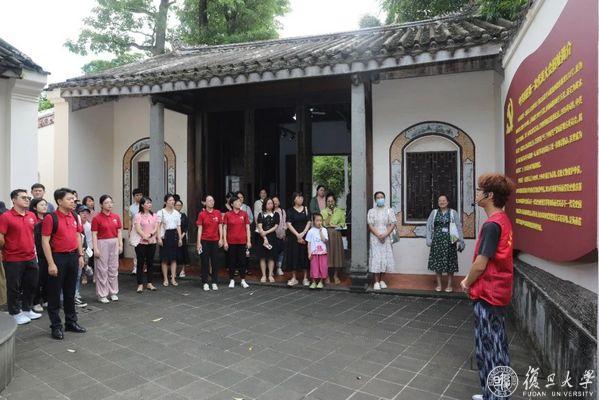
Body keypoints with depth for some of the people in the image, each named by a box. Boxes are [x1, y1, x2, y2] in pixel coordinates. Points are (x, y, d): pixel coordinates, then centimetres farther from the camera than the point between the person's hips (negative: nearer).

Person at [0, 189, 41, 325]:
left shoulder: (32, 216, 6)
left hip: (31, 258, 6)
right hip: (13, 260, -6)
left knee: (31, 285, 15)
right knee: (14, 287, 7)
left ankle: (26, 309, 32)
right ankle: (16, 313, 21)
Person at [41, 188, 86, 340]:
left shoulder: (74, 216, 7)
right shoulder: (51, 218, -11)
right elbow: (45, 241, -13)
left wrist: (80, 255, 12)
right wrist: (51, 263, -17)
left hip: (73, 257, 6)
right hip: (58, 257, -6)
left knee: (70, 292, 15)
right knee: (54, 293, 5)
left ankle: (71, 322, 27)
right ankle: (56, 326, 16)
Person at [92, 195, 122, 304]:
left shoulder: (116, 217, 6)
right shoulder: (97, 218, -8)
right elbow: (94, 235, -9)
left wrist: (120, 245, 5)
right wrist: (95, 249, -15)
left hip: (114, 243, 5)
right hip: (102, 243, -5)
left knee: (114, 268, 11)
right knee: (102, 269, 1)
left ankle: (113, 292, 22)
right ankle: (102, 295, 11)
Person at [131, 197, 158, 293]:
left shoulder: (154, 216, 8)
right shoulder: (138, 216, -4)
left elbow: (156, 228, 1)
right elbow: (138, 229, -12)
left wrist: (150, 234, -16)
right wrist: (145, 237, -19)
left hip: (152, 243, 4)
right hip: (141, 243, -4)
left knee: (150, 263, 10)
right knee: (141, 263, 1)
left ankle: (149, 283, 20)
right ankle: (140, 284, 9)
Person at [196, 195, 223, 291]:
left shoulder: (218, 213, 3)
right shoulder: (201, 214, -2)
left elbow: (220, 227, 6)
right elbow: (199, 229, -3)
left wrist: (221, 239, -2)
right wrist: (198, 242, -7)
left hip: (215, 241, 2)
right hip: (205, 241, -2)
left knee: (215, 262, 6)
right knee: (205, 262, 4)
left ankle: (214, 282, 15)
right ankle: (205, 283, 12)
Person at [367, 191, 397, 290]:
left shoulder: (389, 211, 5)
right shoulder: (371, 211, 3)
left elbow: (393, 224, -1)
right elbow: (370, 225, -3)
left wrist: (385, 235, -13)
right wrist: (378, 235, -14)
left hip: (386, 238, 2)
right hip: (375, 238, -1)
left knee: (385, 258, 3)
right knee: (376, 258, -4)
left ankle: (381, 279, 17)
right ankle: (376, 282, 0)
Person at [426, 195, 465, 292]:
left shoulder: (453, 213, 3)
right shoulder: (434, 212, 8)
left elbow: (458, 227, 0)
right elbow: (429, 226, 7)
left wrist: (459, 241, -7)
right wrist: (429, 239, -1)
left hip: (449, 241, -1)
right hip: (437, 240, 2)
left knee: (450, 262, 2)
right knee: (437, 261, 5)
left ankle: (449, 285, 15)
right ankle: (439, 284, 16)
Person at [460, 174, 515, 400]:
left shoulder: (492, 225, -21)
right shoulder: (503, 221, 8)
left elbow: (480, 264, -21)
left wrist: (466, 283, -4)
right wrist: (471, 280, 9)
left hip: (487, 294, -9)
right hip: (498, 292, 9)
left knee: (488, 348, 2)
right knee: (497, 346, 17)